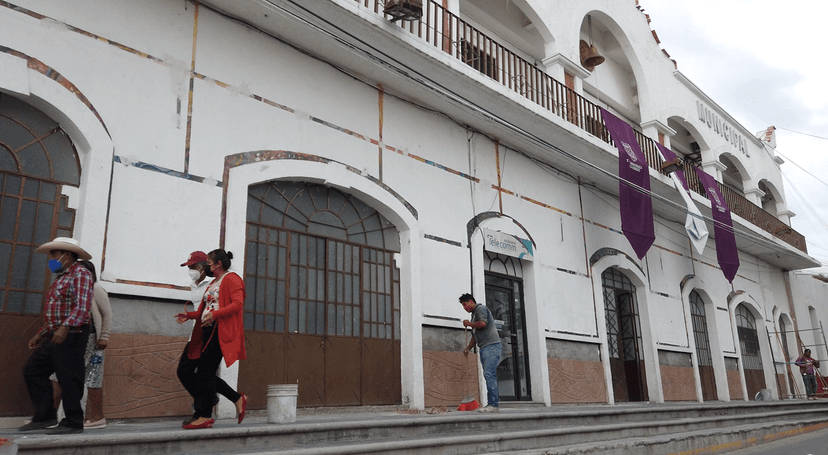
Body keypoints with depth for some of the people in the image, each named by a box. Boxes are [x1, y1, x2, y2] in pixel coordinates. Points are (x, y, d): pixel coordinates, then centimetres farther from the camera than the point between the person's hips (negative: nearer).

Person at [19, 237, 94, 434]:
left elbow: (82, 306, -21)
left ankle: (73, 423, 0)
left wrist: (66, 327, -31)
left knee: (69, 380, -7)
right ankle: (44, 416, 12)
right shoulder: (61, 278, 23)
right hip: (55, 336, 10)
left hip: (71, 336, -10)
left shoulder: (80, 273, -7)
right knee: (32, 371, 7)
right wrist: (41, 334, 23)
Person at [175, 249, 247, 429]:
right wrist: (189, 315, 12)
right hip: (208, 331, 10)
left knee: (206, 372, -11)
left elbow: (238, 304, -16)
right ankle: (238, 399, 17)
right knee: (204, 373, 6)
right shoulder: (213, 283, 25)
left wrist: (215, 314, -25)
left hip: (221, 331, -10)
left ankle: (205, 417, -5)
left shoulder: (231, 279, -4)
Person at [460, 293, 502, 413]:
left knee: (489, 374, -15)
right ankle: (492, 404, 5)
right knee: (489, 376, 5)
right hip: (485, 348, 10)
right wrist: (468, 348, 21)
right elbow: (475, 335, 30)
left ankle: (494, 405, -18)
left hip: (491, 346, -10)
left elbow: (483, 323, -20)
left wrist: (469, 324, -4)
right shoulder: (474, 314, 27)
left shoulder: (480, 308, -1)